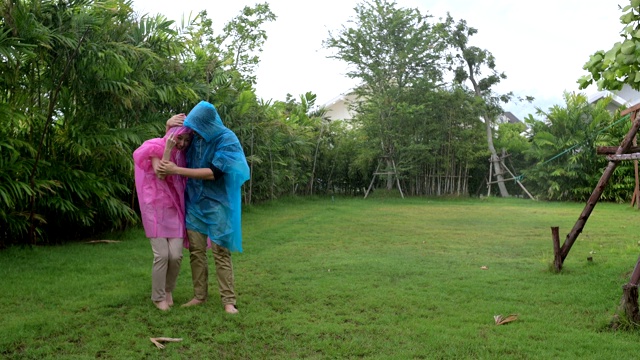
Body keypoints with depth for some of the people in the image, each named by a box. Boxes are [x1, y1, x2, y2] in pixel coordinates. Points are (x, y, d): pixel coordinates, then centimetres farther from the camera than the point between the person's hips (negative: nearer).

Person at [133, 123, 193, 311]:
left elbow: (186, 180, 1)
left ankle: (168, 291, 19)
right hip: (156, 208, -3)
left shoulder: (183, 154, 6)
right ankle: (158, 297, 9)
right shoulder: (157, 148, -6)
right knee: (162, 255, -10)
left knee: (176, 255, -7)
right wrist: (168, 149, -21)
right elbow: (161, 174, -20)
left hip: (174, 210, 4)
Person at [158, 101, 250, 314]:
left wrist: (176, 170, -21)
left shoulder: (226, 139, -14)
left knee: (221, 252, -3)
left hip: (216, 203, -5)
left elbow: (214, 172, -21)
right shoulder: (194, 136, 2)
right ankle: (200, 295, 17)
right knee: (196, 250, 6)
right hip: (194, 201, 5)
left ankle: (229, 300, 3)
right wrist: (169, 126, -2)